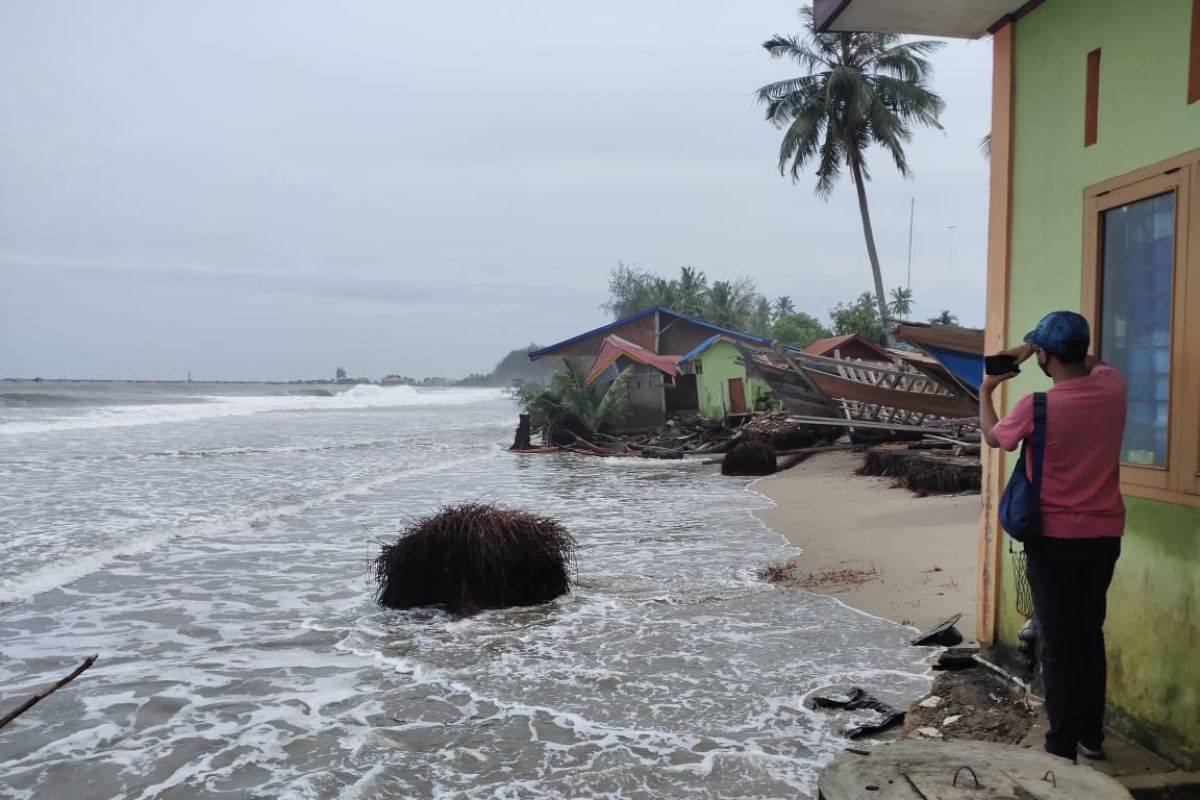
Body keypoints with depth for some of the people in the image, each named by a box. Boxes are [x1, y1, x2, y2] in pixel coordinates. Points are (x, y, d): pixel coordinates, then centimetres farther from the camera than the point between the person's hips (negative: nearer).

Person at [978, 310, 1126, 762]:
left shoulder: (1035, 407, -18)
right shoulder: (1113, 389, -4)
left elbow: (992, 437, 4)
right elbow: (1095, 364, 23)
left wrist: (986, 390, 20)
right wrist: (1032, 350, 18)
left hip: (1054, 540, -5)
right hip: (1105, 537, 5)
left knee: (1059, 643, 4)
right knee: (1090, 635, 17)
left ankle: (1063, 745, 10)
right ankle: (1092, 736, 27)